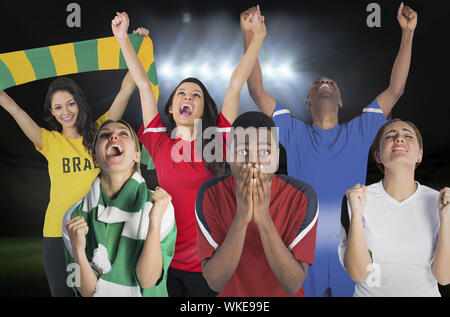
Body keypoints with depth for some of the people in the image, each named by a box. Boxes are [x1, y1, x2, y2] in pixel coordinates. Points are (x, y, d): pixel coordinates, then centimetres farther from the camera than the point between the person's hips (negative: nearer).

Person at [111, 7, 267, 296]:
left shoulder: (215, 140, -3)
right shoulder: (160, 142, 1)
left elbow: (236, 84, -4)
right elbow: (143, 84, 4)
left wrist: (258, 37, -2)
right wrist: (123, 37, 8)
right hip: (167, 259, 1)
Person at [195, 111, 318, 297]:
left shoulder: (302, 197, -14)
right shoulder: (209, 194, -13)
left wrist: (263, 218, -27)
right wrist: (241, 217, -27)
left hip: (284, 295, 0)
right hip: (232, 295, 0)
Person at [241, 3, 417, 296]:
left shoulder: (358, 132, 10)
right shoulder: (295, 133, 7)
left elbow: (395, 89, 7)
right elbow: (257, 91, 0)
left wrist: (408, 33, 4)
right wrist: (249, 35, -6)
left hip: (350, 245, 1)